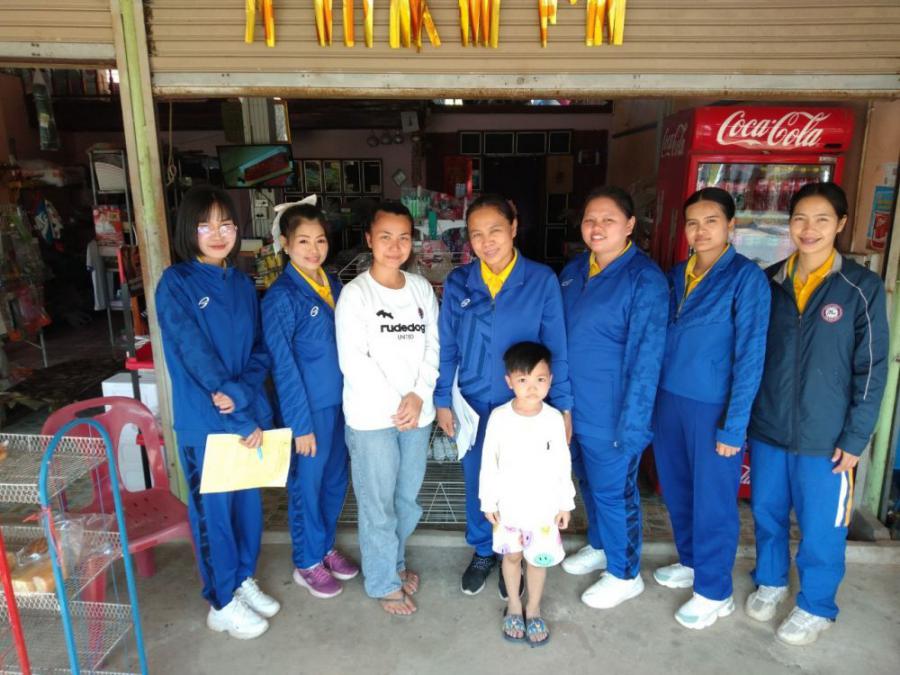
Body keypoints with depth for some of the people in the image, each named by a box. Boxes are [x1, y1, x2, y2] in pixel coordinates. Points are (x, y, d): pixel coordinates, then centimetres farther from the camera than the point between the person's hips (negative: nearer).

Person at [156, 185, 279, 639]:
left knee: (249, 502, 17)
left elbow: (259, 349, 4)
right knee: (213, 511, 9)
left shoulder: (242, 284, 6)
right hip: (204, 422, -5)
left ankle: (244, 580, 39)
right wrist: (243, 419, -18)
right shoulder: (175, 285, -11)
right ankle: (221, 604, 28)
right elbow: (197, 357, -18)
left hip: (250, 415, 5)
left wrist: (243, 393, -16)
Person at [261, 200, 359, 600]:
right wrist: (300, 423, -15)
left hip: (340, 400, 7)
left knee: (336, 479, 18)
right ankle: (308, 563, 29)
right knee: (307, 484, 10)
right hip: (309, 405, -7)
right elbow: (283, 365, -16)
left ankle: (326, 547, 39)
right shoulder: (281, 296, -15)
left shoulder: (333, 285, 6)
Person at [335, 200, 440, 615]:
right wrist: (393, 404, -14)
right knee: (378, 502, 7)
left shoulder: (422, 288, 6)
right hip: (371, 416, -4)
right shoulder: (355, 294, -8)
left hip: (417, 411, 5)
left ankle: (395, 560, 41)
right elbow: (353, 360, -12)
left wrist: (418, 395, -9)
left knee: (408, 496, 17)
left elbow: (432, 347, 4)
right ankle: (384, 582, 26)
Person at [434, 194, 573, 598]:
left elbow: (556, 348, -7)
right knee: (477, 480, 17)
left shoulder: (541, 280, -11)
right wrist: (442, 401, 2)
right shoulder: (457, 283, -5)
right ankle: (483, 552, 41)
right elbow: (447, 347, 1)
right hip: (473, 403, 2)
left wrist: (563, 406, -5)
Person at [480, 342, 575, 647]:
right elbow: (489, 462, -6)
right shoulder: (499, 417, -14)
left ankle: (533, 609, 35)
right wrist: (488, 501, -2)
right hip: (508, 504, 0)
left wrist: (565, 503, 1)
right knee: (512, 555, 17)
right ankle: (514, 606, 39)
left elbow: (563, 464, -3)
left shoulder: (554, 418, -12)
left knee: (538, 557, 13)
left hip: (544, 505, 0)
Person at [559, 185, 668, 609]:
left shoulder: (644, 279, -16)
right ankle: (599, 546, 46)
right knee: (588, 482, 22)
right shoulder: (573, 271, 5)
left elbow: (645, 356, -19)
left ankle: (624, 574, 30)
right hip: (574, 406, 7)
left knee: (614, 491, 9)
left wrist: (633, 422, -19)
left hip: (612, 413, -6)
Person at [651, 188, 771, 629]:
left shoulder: (746, 277, -11)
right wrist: (651, 400, 8)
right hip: (669, 400, 6)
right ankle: (691, 562, 41)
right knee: (677, 489, 18)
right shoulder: (676, 275, 7)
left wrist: (733, 424, -15)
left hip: (713, 407, -6)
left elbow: (750, 356, -14)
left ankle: (715, 592, 26)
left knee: (712, 500, 8)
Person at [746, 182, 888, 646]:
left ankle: (816, 607, 32)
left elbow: (872, 369, -6)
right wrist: (741, 414, 6)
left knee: (820, 528, 10)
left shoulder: (863, 287, -7)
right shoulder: (768, 282, 1)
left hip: (825, 436, -3)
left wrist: (855, 437, -8)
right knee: (766, 513, 17)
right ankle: (770, 581, 41)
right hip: (766, 428, 3)